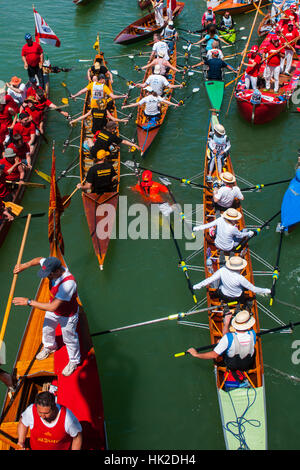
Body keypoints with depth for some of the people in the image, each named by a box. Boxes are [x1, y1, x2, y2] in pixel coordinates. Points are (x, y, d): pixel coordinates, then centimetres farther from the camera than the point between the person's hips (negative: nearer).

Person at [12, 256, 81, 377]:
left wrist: (28, 302, -36)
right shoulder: (54, 267, -24)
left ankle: (74, 362, 45)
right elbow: (40, 260, 0)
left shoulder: (68, 283, -45)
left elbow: (53, 307, -42)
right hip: (53, 307, 8)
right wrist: (24, 265, -16)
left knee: (69, 339, 16)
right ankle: (49, 347, 64)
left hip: (67, 315, -7)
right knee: (47, 329, 31)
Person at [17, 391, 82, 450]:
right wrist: (21, 442, -6)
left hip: (61, 448, -1)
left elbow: (77, 437, -15)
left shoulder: (67, 416, -32)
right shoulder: (31, 410, -28)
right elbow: (22, 423, -3)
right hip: (37, 448, 2)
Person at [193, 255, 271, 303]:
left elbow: (210, 279, -19)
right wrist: (265, 291, -9)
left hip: (224, 296, 3)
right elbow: (253, 288, -24)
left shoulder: (222, 270, -27)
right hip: (237, 298, -3)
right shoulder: (240, 278, -35)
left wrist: (198, 286, -7)